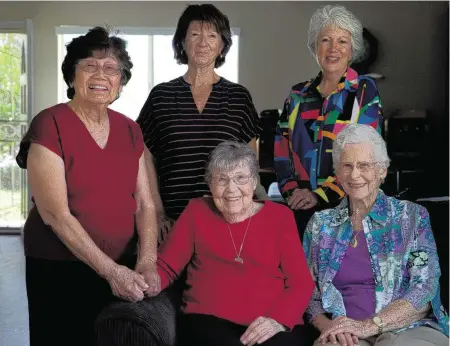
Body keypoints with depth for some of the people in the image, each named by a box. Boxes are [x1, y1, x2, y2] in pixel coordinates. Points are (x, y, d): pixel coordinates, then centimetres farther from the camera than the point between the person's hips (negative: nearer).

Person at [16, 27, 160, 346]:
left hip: (123, 268, 5)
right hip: (59, 269, -5)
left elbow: (145, 204, 2)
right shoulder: (49, 125, -13)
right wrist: (110, 270, -19)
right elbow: (55, 214, -18)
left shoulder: (130, 130, 4)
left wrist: (147, 262, -13)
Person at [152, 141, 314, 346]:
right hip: (208, 318, 0)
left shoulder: (279, 216, 12)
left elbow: (301, 282, 4)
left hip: (270, 326, 1)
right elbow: (165, 266, 11)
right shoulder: (197, 211, 13)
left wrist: (278, 319, -15)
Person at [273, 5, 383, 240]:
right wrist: (291, 191, -8)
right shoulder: (298, 95, 10)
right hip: (300, 208, 3)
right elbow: (282, 150, 9)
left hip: (346, 206, -3)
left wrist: (320, 194, -17)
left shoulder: (364, 91, 0)